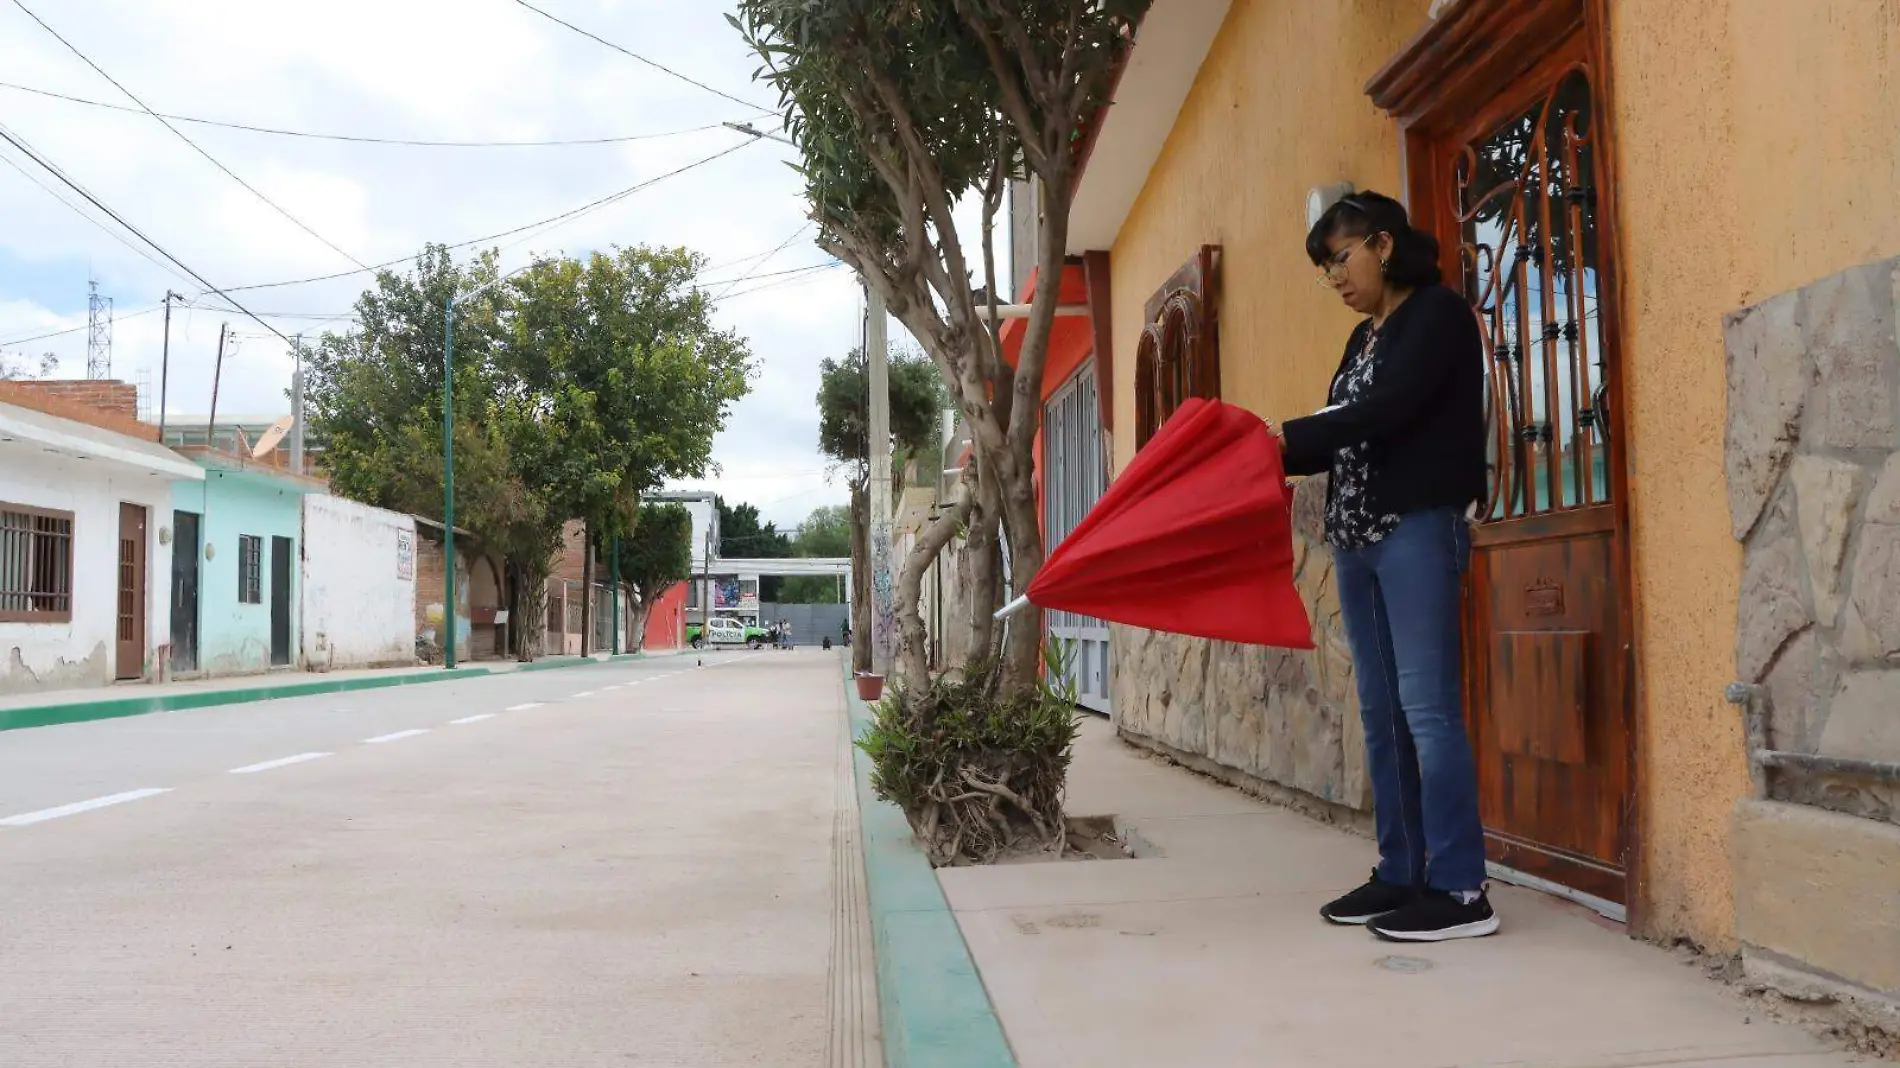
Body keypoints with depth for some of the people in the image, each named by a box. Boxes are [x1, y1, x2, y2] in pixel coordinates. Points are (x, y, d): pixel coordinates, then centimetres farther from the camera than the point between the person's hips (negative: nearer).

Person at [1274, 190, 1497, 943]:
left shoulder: (1438, 313, -4)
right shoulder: (1363, 337, 20)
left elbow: (1386, 414, -16)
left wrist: (1282, 436, -15)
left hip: (1418, 527, -8)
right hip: (1357, 535, 8)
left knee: (1427, 708, -10)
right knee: (1381, 711, 8)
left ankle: (1460, 890, -5)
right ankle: (1402, 874, 15)